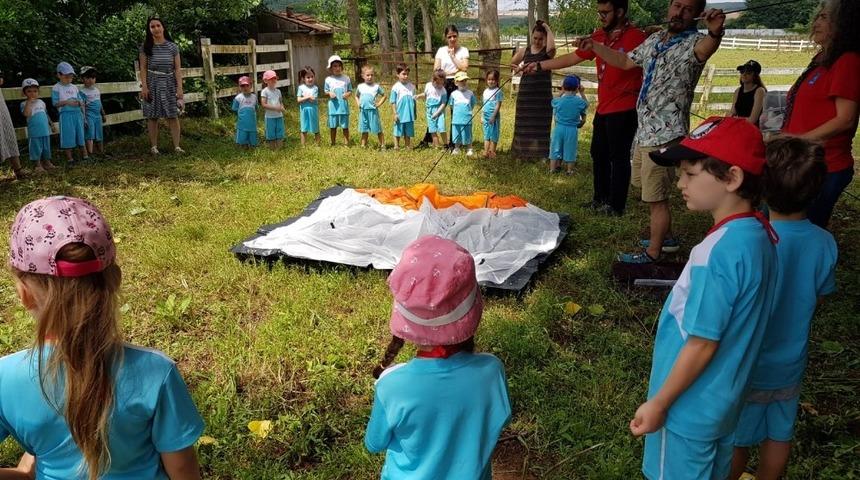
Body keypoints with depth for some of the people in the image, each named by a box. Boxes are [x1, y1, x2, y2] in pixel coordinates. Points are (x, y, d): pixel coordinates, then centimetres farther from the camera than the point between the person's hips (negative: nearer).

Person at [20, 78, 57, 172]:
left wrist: (51, 124, 20)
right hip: (34, 132, -5)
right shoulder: (24, 104, -5)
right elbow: (26, 114, -23)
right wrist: (29, 102, -21)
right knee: (36, 148, 1)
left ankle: (47, 162, 24)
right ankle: (38, 165, 9)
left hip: (45, 130, 5)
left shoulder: (41, 102, 10)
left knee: (46, 147, 13)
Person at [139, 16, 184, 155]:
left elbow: (178, 69, 0)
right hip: (152, 84, 0)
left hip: (169, 84, 0)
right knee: (152, 116, 1)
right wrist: (144, 86, -7)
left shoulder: (172, 47, 2)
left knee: (173, 116, -4)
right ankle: (153, 146, 8)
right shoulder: (146, 47, 2)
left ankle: (177, 146, -1)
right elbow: (143, 68, 2)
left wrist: (179, 88, -7)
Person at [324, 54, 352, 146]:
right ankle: (333, 143, 22)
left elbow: (350, 90, 7)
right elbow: (325, 91, 10)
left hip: (344, 105, -1)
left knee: (345, 126, 4)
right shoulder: (328, 79, 2)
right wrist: (329, 93, -11)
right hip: (333, 106, 1)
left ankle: (346, 143, 15)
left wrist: (348, 94, -14)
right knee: (333, 126, 9)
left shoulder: (346, 79, 2)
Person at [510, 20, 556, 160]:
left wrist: (548, 29, -17)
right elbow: (511, 63, 21)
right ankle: (523, 151, 21)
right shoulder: (524, 50, 6)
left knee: (540, 123, -1)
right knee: (524, 123, 9)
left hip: (543, 93, -3)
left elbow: (551, 47, -29)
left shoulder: (547, 52, -4)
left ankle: (541, 153, 6)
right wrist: (519, 68, 1)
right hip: (526, 92, 3)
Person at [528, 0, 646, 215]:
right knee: (598, 153, 15)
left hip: (624, 109, -8)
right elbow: (572, 58, 14)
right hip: (603, 108, 8)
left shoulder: (637, 37, -13)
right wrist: (539, 65, 12)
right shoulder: (599, 36, 9)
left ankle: (615, 206, 11)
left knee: (618, 156, 0)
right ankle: (600, 199, 29)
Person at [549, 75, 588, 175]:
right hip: (572, 130, -1)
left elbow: (554, 102, 17)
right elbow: (586, 104, 14)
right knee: (570, 151, 9)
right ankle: (569, 170, 17)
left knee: (555, 148, 11)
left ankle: (553, 168, 15)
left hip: (559, 128, 1)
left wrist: (562, 92, 20)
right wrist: (582, 93, 17)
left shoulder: (558, 101, -7)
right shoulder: (579, 102, -9)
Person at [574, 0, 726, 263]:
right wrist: (594, 46, 17)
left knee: (656, 197, -2)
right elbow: (625, 61, 25)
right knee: (645, 187, 22)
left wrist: (715, 33, -61)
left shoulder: (694, 42, -13)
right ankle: (666, 238, 39)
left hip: (665, 133, -9)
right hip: (645, 129, 9)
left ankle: (653, 253, 14)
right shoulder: (655, 39, 12)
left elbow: (706, 48, -38)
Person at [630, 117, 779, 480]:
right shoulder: (759, 234, -3)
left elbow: (702, 343, -25)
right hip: (722, 398, 8)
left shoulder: (720, 251, -30)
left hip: (691, 408, -8)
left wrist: (658, 403, -15)